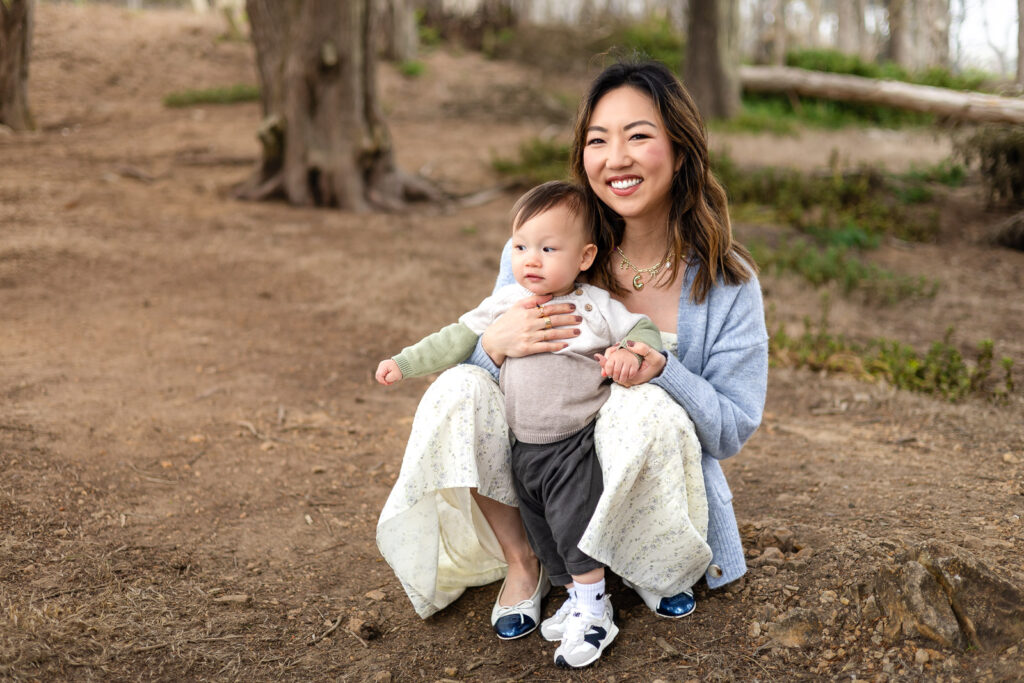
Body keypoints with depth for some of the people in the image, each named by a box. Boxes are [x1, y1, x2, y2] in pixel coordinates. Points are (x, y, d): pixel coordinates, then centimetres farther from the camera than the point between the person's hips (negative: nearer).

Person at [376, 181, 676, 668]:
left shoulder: (597, 307, -5)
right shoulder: (504, 304, 4)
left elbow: (645, 330, 2)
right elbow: (457, 340, 9)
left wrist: (630, 352, -20)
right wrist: (404, 363, 3)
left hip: (575, 444, -5)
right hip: (524, 447, 5)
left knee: (574, 523, -10)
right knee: (543, 536, 11)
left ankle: (594, 613, 6)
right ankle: (578, 600, 26)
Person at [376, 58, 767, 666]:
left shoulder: (727, 282, -9)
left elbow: (735, 428, -7)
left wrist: (661, 369, -27)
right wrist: (497, 344, -25)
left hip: (653, 498, -2)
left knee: (648, 408, -34)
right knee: (459, 389, -22)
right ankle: (520, 561, -4)